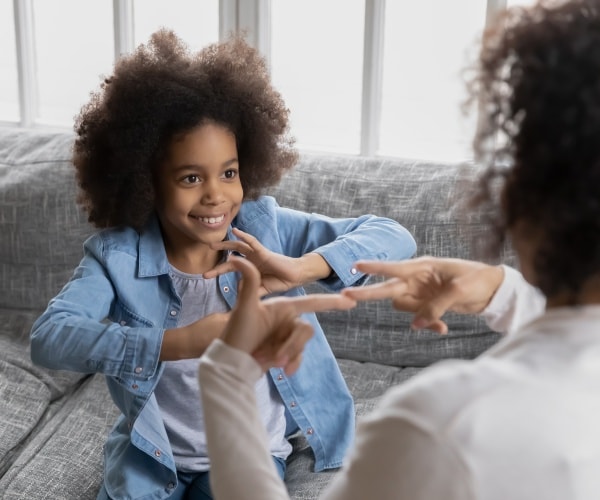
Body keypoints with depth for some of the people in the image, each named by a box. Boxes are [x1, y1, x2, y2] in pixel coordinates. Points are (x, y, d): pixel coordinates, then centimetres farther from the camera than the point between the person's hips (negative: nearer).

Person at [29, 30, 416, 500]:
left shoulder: (264, 226, -13)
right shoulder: (116, 254, -15)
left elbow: (394, 237, -16)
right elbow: (48, 338, -30)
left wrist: (301, 268, -35)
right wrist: (178, 342, -42)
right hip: (152, 451, 0)